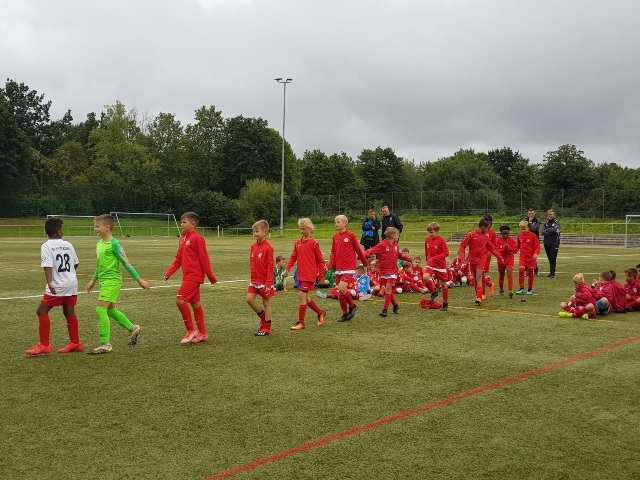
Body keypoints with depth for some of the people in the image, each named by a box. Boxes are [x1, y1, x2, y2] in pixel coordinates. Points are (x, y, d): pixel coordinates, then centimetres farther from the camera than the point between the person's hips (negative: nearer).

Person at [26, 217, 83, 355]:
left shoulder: (46, 246, -8)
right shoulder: (68, 245, 8)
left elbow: (48, 266, -20)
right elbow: (76, 263, 16)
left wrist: (49, 283, -29)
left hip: (58, 286, -6)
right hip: (72, 283, 6)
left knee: (42, 311, 0)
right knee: (69, 313, 15)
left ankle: (44, 345, -3)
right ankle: (75, 343, 22)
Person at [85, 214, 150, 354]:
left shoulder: (114, 244, -14)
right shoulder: (99, 243, 10)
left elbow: (126, 263, -13)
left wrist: (139, 279, -11)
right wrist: (93, 280, 26)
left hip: (112, 280, -9)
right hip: (104, 280, 9)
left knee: (100, 309, -13)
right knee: (110, 310, 17)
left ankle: (105, 344, -7)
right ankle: (133, 328, 36)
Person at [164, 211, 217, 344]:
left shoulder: (197, 239, -14)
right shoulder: (182, 239, 13)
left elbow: (204, 258, -13)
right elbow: (178, 259, 15)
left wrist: (211, 277, -11)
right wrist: (168, 272, 5)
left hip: (194, 276, -9)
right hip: (187, 276, 9)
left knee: (180, 299, -15)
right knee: (195, 303, 12)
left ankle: (190, 330, -3)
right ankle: (202, 333, 20)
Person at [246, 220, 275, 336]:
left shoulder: (268, 248, -15)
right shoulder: (253, 246, 6)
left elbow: (270, 267, -15)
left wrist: (268, 283, -18)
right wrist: (252, 278, 13)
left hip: (265, 281, -6)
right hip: (254, 280, 7)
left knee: (266, 303, 4)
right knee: (249, 299, -2)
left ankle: (266, 328, 13)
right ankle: (263, 317, 20)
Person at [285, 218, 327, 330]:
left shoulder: (313, 243, -8)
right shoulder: (297, 242, 9)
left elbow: (320, 260, -3)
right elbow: (293, 257, 10)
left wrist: (321, 275, -1)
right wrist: (287, 268, -6)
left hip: (310, 275, -7)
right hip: (301, 275, 7)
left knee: (302, 295, -12)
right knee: (305, 297, 12)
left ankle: (300, 322, -5)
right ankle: (320, 313, 34)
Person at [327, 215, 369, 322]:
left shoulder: (350, 235, -7)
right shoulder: (335, 237, 9)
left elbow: (358, 250, 1)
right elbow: (333, 254, 11)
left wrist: (365, 263, 11)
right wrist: (329, 266, -2)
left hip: (348, 268, -6)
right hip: (338, 268, 6)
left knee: (341, 289, -20)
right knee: (340, 293, 8)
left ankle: (352, 306, 4)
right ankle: (345, 314, 21)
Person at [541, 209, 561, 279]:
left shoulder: (556, 222, 1)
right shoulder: (546, 223, 14)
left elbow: (556, 230, -15)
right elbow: (543, 232, 2)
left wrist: (547, 230, -3)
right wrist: (551, 232, -11)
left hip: (554, 243, -5)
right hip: (546, 243, 5)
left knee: (553, 258, -9)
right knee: (549, 258, 9)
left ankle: (552, 273, -8)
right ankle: (551, 272, 16)